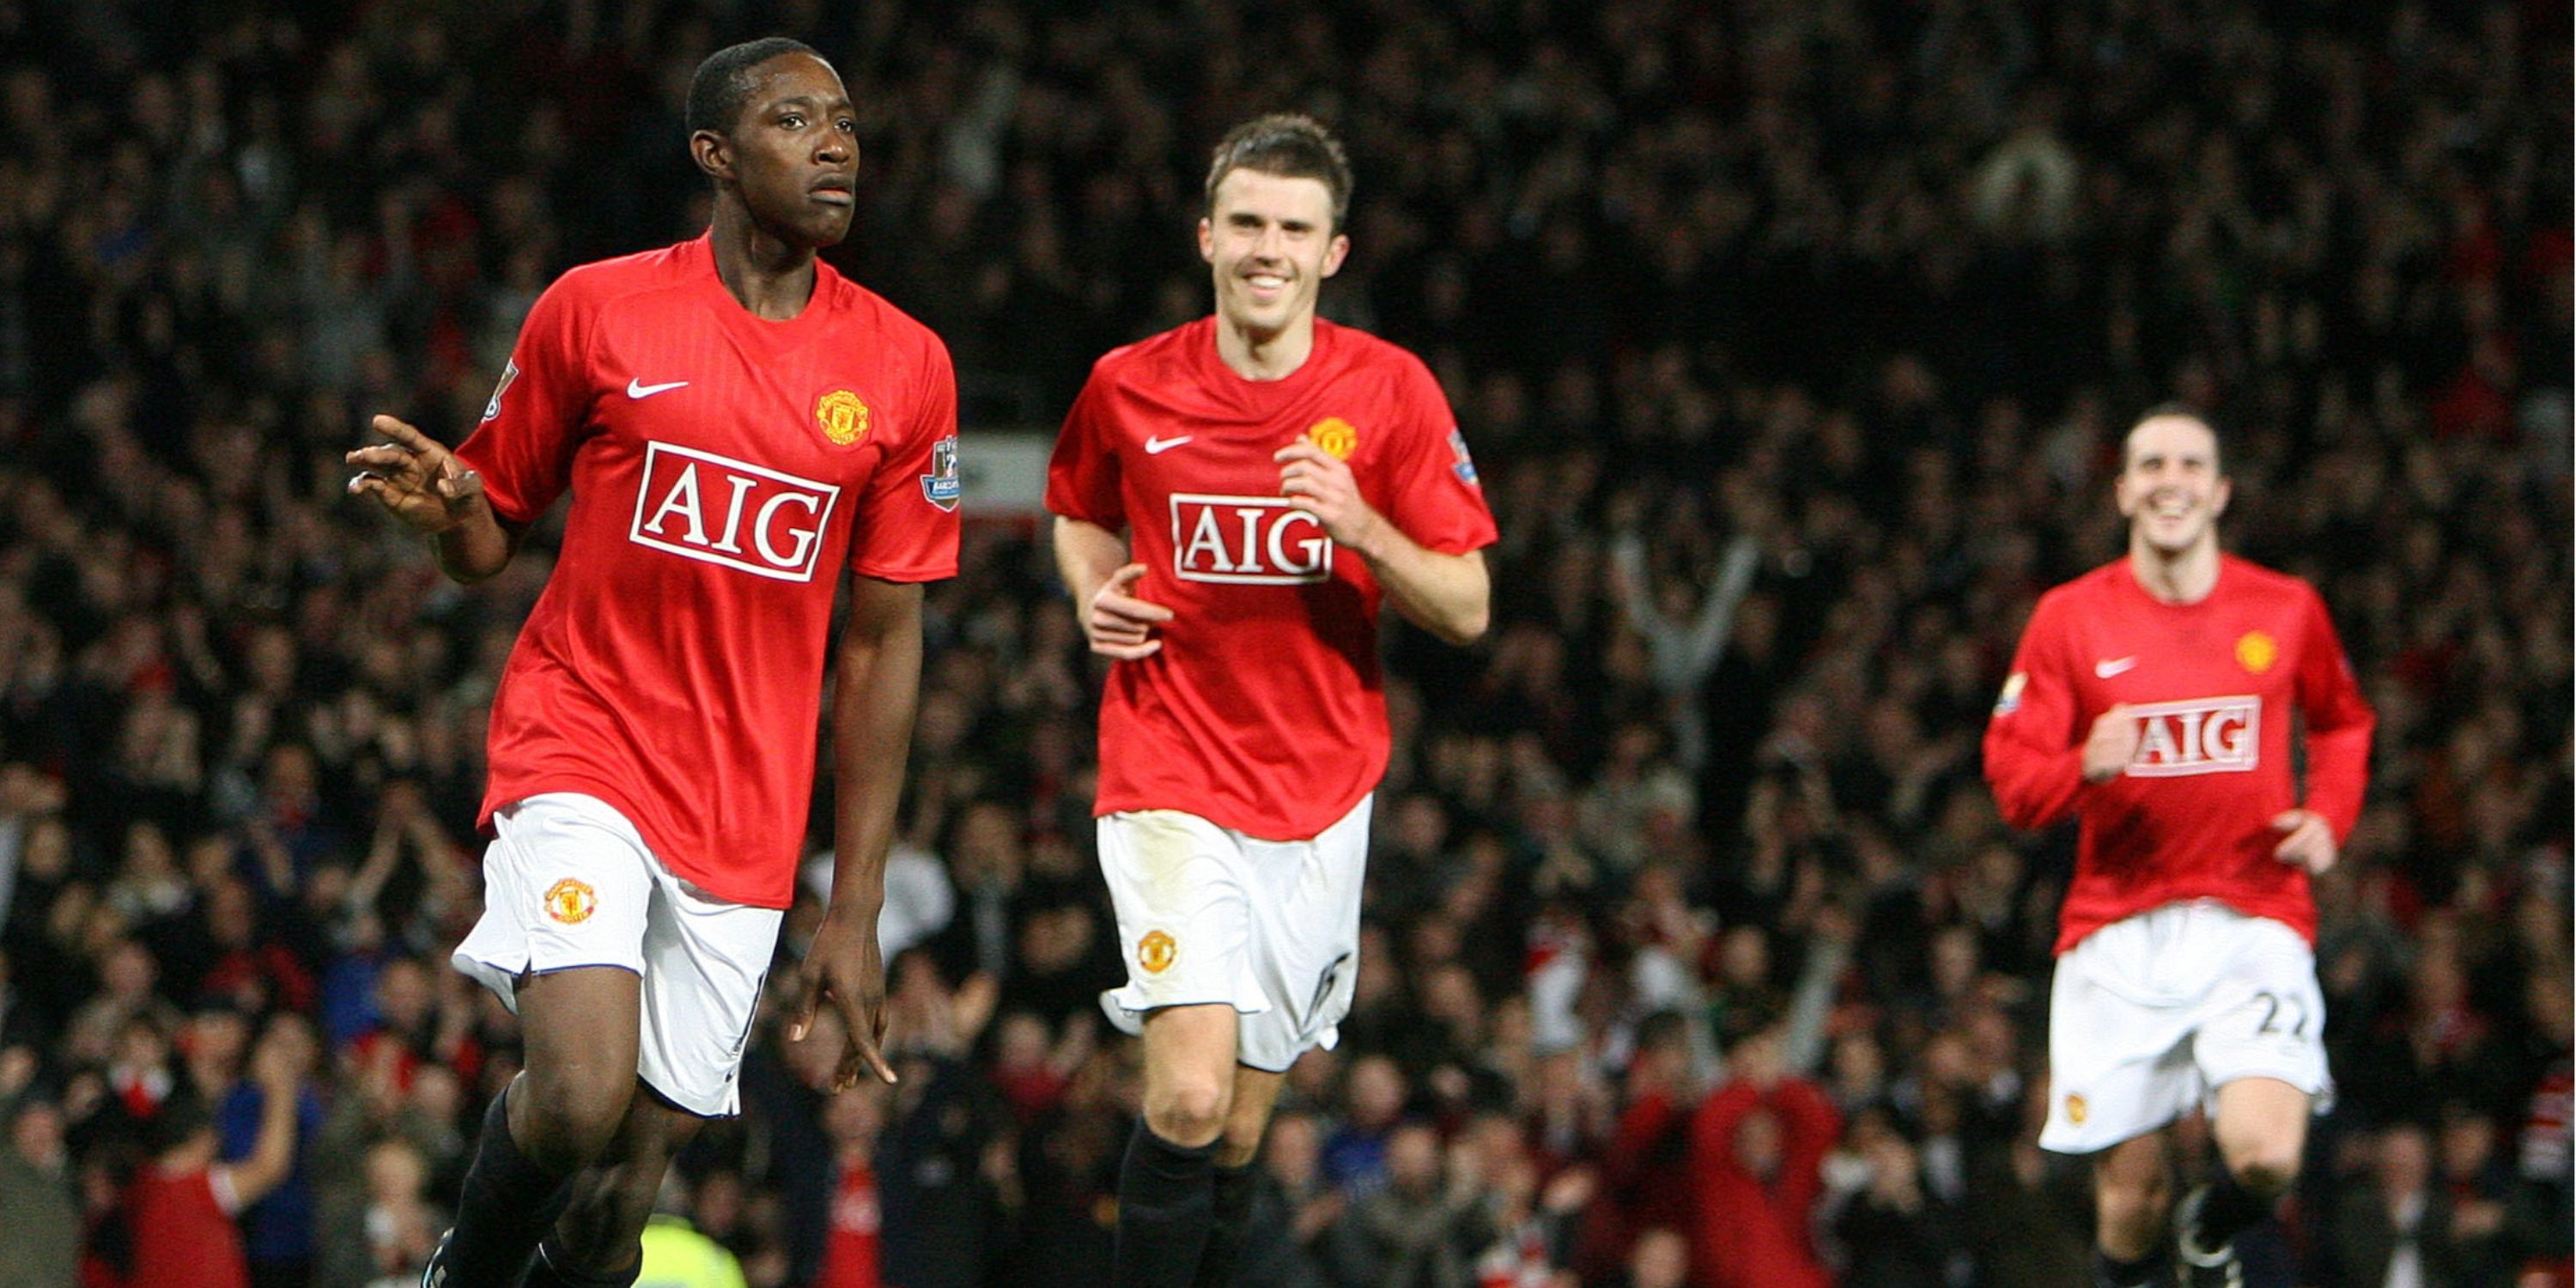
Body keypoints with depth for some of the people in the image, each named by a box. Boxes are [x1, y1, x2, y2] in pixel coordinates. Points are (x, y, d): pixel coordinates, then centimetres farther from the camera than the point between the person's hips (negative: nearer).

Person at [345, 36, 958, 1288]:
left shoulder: (902, 365, 3)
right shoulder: (596, 310, -2)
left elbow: (882, 640, 6)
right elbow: (491, 544, 9)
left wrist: (855, 911, 3)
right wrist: (448, 510, -17)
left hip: (745, 815, 3)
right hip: (579, 748, -3)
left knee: (638, 1158, 1)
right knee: (581, 1096, -23)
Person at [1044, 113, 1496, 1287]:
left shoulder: (1390, 390, -3)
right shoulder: (1128, 387, -1)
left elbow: (1466, 612, -2)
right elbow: (1081, 512, 21)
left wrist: (1364, 528, -20)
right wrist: (1095, 592, 0)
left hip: (1321, 792, 2)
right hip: (1171, 781, -1)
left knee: (1239, 1126, 7)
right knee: (1189, 1098, -20)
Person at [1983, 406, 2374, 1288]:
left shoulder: (2287, 610, 5)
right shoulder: (2070, 618, 2)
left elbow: (2342, 724, 24)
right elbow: (2012, 781, 2)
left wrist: (2328, 818, 5)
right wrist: (2086, 767, -20)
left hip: (2253, 923, 0)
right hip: (2118, 930, 0)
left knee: (2266, 1157, -20)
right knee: (2130, 1193, -3)